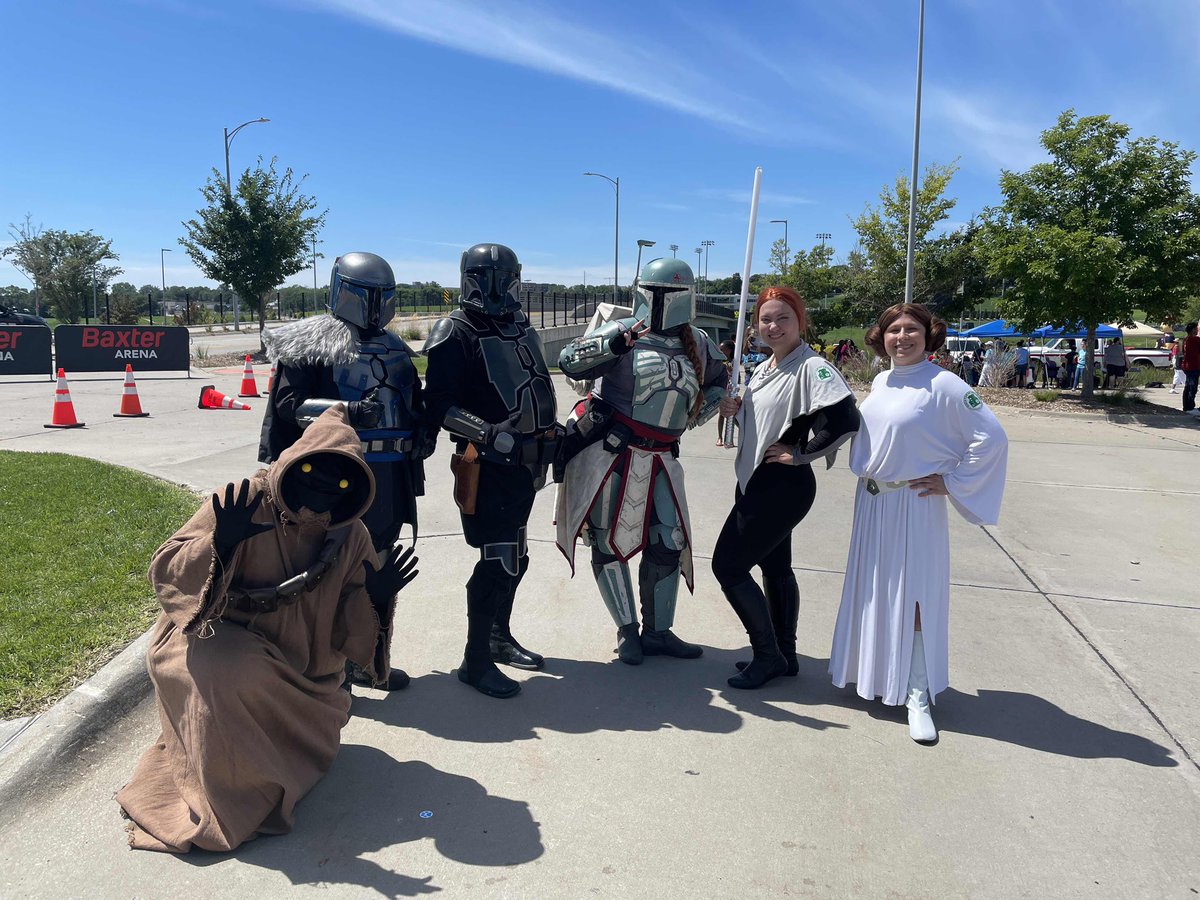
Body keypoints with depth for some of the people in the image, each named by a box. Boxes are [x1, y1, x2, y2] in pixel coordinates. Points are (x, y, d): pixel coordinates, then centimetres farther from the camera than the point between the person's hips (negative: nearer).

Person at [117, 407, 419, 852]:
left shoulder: (351, 540, -5)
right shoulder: (245, 503, -17)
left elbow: (345, 634, -2)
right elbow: (165, 571, -20)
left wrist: (374, 601, -24)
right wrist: (219, 545, -40)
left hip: (292, 673, 4)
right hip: (212, 642, -4)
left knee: (311, 747, -5)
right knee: (236, 673, -35)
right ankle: (227, 803, -13)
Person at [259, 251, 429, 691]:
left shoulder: (394, 349, 17)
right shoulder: (313, 345, -4)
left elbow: (415, 402, 26)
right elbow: (288, 403, -13)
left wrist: (423, 430, 6)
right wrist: (347, 411, -26)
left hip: (390, 477, 7)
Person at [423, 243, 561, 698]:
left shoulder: (520, 329, 13)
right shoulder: (457, 334, -12)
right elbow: (439, 406, -19)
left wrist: (553, 430, 15)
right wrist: (489, 432, -29)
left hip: (524, 463, 8)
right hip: (489, 466, -8)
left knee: (513, 557, 18)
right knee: (498, 561, -7)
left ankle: (499, 636, 36)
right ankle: (475, 661, 7)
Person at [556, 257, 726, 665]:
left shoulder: (700, 346, 8)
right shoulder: (623, 332, -9)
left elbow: (717, 382, 27)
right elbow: (569, 361, -21)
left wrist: (696, 415, 11)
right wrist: (618, 340, -33)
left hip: (659, 457, 5)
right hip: (608, 451, -5)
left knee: (668, 542, 6)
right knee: (609, 540, 2)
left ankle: (656, 632, 22)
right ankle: (627, 630, 18)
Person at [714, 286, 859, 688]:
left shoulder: (811, 367, -18)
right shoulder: (766, 369, 10)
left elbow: (844, 420, -29)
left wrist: (799, 454, -20)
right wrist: (738, 411, 1)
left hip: (782, 488, -9)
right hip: (756, 484, 9)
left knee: (728, 566, -5)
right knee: (774, 567, 16)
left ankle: (768, 655, 9)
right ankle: (784, 655, 30)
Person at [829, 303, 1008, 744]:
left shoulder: (943, 385, -14)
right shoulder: (880, 382, 8)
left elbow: (991, 438, -15)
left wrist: (951, 483, -12)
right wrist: (867, 477, 13)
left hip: (914, 505, -7)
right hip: (871, 501, 7)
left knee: (914, 595, -3)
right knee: (873, 589, 15)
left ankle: (917, 695, 7)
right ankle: (875, 673, 33)